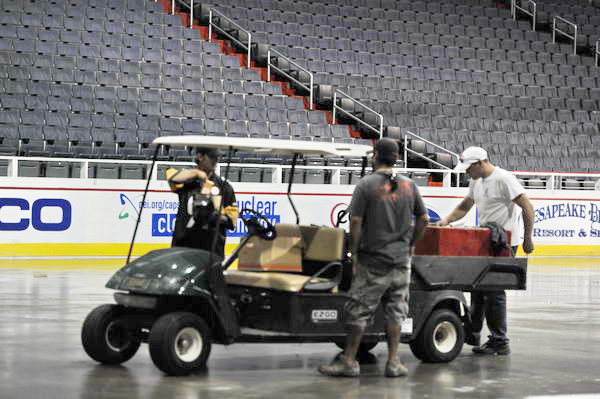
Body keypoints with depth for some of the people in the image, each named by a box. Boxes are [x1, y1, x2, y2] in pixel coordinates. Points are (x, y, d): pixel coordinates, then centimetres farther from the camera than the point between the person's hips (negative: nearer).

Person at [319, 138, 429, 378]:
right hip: (401, 260, 4)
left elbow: (356, 221, -12)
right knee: (395, 311, 9)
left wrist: (355, 252, -2)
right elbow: (423, 219, 9)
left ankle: (349, 361, 5)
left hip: (373, 261, -4)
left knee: (360, 310, 1)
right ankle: (393, 362, 9)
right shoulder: (409, 185, 5)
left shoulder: (366, 185, -9)